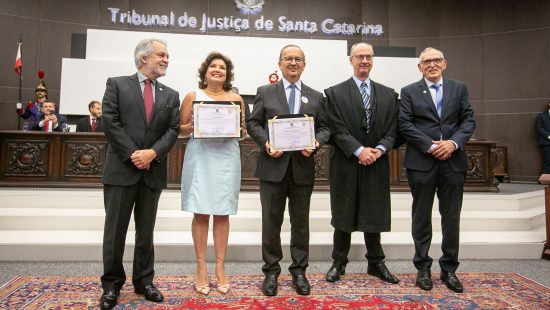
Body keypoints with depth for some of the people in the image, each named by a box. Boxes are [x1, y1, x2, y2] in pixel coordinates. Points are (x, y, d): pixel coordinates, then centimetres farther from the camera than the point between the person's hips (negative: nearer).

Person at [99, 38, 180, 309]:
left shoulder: (171, 96, 12)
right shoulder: (117, 84, 4)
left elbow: (173, 130, 3)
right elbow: (110, 122, -6)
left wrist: (152, 152, -12)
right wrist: (133, 154, -12)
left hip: (153, 171, 3)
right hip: (121, 169, -3)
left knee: (146, 231, 11)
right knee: (115, 231, 5)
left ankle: (143, 281, 24)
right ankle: (112, 285, 20)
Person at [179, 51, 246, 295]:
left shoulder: (236, 99, 11)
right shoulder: (192, 96, 7)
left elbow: (244, 131, 14)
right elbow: (181, 129, 7)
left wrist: (241, 127, -7)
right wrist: (192, 125, -13)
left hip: (227, 158, 2)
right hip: (200, 158, -1)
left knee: (222, 213, 4)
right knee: (201, 213, -1)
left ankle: (220, 268, 13)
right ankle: (201, 268, 10)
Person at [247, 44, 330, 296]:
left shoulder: (316, 96, 12)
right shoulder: (265, 92, 8)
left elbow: (324, 128, 8)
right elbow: (253, 124, 3)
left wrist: (316, 143, -12)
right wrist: (266, 143, -14)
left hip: (302, 167, 2)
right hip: (273, 166, -1)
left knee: (301, 222, 9)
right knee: (271, 221, 5)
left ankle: (299, 271, 22)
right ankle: (271, 271, 19)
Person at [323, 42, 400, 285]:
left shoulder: (388, 95, 11)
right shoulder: (335, 93, 1)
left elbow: (392, 129, 6)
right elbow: (337, 129, -8)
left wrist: (380, 149, -12)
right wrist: (359, 150, -17)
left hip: (377, 165, 3)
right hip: (346, 165, -2)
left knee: (374, 216, 11)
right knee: (343, 216, 7)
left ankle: (376, 263, 27)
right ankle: (339, 263, 22)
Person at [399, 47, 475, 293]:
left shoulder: (459, 89, 12)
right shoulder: (409, 92, 4)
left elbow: (468, 120, 5)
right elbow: (405, 125, -5)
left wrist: (454, 142, -12)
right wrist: (430, 146, -14)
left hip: (453, 161, 2)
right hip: (421, 161, -2)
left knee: (451, 217, 7)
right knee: (422, 216, 6)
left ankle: (449, 269, 20)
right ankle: (423, 268, 18)